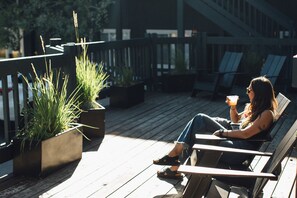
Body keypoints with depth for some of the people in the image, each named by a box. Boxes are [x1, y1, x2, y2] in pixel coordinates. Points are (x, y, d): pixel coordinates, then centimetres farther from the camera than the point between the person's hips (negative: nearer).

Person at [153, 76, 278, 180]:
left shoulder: (267, 113, -14)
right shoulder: (253, 107, 15)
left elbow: (245, 134, -22)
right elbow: (235, 120, 30)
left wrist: (222, 132, -14)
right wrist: (233, 107, 10)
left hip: (239, 151, -9)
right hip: (233, 138, 9)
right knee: (200, 119, -4)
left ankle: (176, 168, -1)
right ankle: (175, 152, -8)